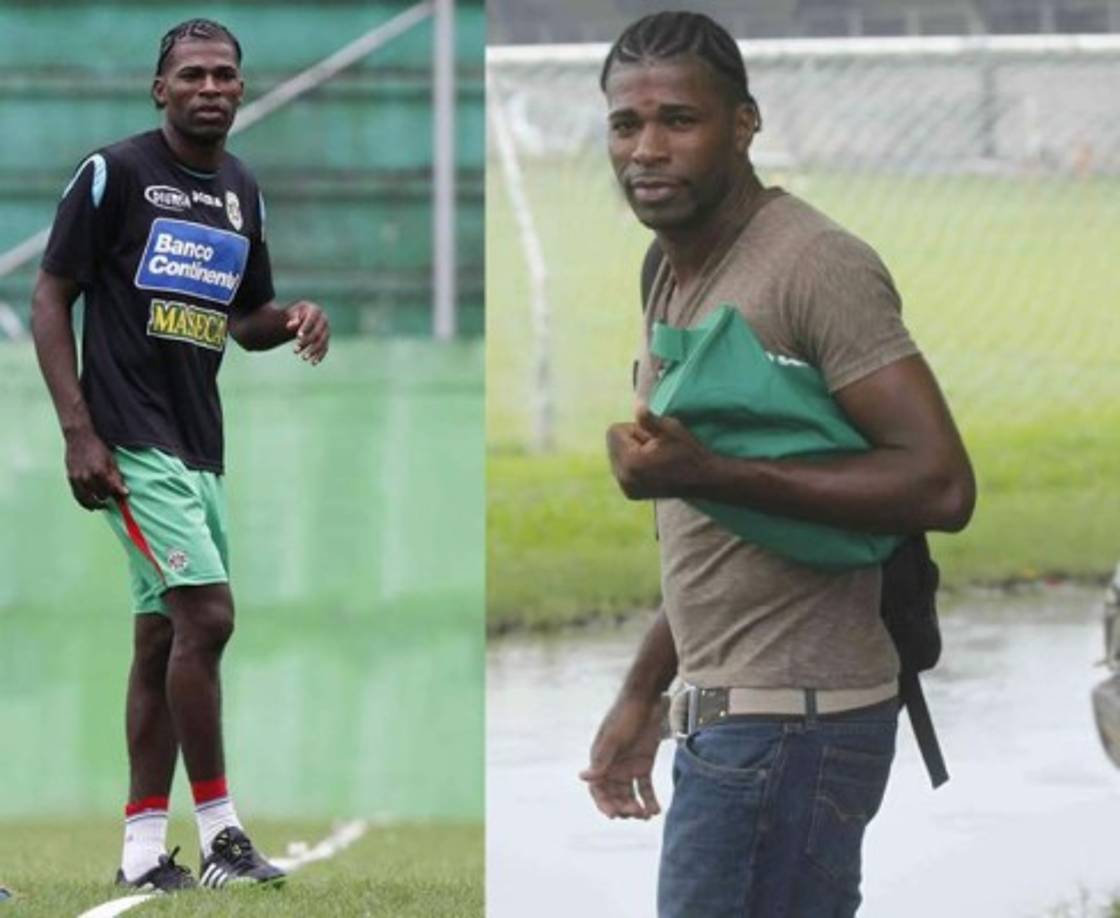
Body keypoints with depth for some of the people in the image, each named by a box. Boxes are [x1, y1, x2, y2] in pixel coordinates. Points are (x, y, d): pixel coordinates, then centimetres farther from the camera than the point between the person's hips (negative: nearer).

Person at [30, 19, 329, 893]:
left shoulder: (242, 192, 12)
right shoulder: (114, 173, -7)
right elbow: (51, 299, -7)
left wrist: (294, 320, -1)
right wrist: (78, 433, -14)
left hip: (198, 443, 7)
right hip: (133, 441, -7)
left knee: (163, 638, 9)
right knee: (207, 615, -16)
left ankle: (143, 847, 12)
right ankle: (219, 833, -11)